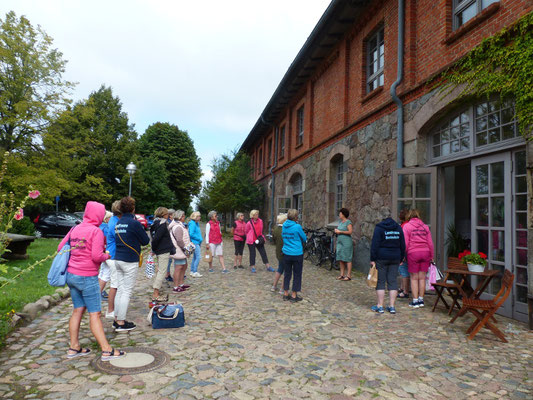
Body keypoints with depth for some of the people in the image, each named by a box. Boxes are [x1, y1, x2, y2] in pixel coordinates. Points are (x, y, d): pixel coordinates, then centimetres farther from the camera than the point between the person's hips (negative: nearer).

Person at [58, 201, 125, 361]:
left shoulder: (75, 229, 8)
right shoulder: (96, 231, -14)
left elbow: (60, 248, 12)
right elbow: (97, 256, -21)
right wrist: (106, 255, -1)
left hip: (71, 275, 7)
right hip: (87, 278, -7)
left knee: (78, 310, 16)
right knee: (95, 314, -2)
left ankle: (74, 347, 24)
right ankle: (107, 350, 4)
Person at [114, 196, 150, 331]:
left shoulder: (118, 223, 8)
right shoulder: (134, 223, -14)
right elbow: (145, 241, -7)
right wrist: (142, 229, 9)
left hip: (118, 259, 7)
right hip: (130, 261, -7)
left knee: (120, 290, 14)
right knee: (127, 292, 0)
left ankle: (117, 320, 21)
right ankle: (121, 323, 4)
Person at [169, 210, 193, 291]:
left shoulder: (180, 225, 16)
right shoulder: (178, 227, -19)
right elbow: (179, 240, -23)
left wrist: (189, 244, 15)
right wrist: (185, 248, -15)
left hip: (181, 251, 11)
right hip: (178, 250, -11)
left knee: (184, 266, 17)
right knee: (178, 267, -6)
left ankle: (181, 284, 27)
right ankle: (176, 287, 0)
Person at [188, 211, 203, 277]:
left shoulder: (197, 223, 14)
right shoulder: (192, 223, -14)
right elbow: (191, 234, -21)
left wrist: (200, 240, 12)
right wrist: (199, 238, -13)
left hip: (197, 243, 10)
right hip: (195, 242, -10)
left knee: (195, 257, 13)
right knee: (198, 257, -9)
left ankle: (192, 271, 21)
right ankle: (195, 272, -5)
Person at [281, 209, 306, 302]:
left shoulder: (284, 225, 0)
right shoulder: (297, 226, -15)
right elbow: (304, 238, -3)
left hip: (286, 253, 5)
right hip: (297, 254, -5)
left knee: (287, 274, 15)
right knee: (297, 274, 7)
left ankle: (285, 294, 22)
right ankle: (294, 296, 13)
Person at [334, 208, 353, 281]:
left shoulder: (348, 222, -9)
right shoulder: (341, 222, 17)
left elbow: (350, 231, -18)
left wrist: (340, 231, -16)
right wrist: (336, 231, 3)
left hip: (346, 243, -9)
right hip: (340, 242, 9)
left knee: (347, 259, -5)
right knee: (340, 259, 9)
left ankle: (348, 276, -1)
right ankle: (342, 275, 16)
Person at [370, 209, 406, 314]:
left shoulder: (379, 228, -6)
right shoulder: (398, 228, 9)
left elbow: (375, 245, -11)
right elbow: (402, 245, 12)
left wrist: (372, 259, -8)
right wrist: (400, 259, 19)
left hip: (381, 258, -4)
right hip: (395, 258, 4)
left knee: (380, 281, 1)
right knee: (393, 281, 7)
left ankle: (380, 306, 4)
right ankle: (392, 306, 9)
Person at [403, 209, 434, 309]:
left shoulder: (407, 226, 1)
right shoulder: (425, 226, 11)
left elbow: (405, 243, -5)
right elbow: (430, 243, 11)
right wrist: (431, 256, 18)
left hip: (413, 253, -3)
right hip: (425, 252, 3)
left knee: (414, 278, 4)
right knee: (422, 277, 9)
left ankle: (415, 301, 6)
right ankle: (421, 300, 16)